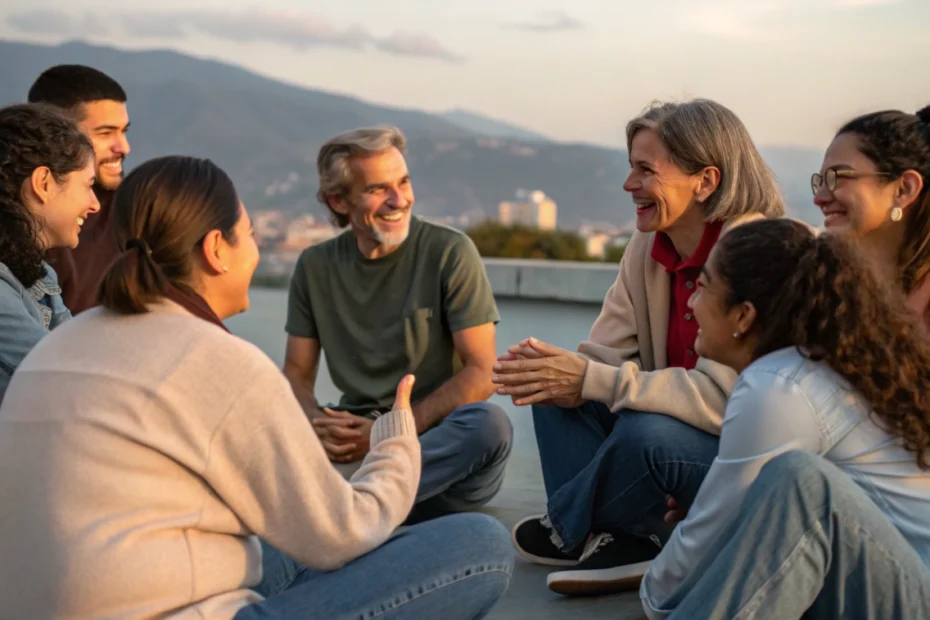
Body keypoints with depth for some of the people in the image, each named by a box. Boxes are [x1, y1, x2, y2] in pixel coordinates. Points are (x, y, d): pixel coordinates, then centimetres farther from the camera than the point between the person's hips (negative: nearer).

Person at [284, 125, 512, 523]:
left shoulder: (450, 253, -5)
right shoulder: (315, 267, 4)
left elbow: (481, 373, -9)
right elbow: (297, 375, 6)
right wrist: (319, 425, -18)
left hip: (438, 442, -2)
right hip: (355, 441, 2)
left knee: (488, 423, -34)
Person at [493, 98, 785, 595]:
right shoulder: (648, 245, -1)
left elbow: (725, 396, -31)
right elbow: (607, 353, -2)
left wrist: (591, 381, -32)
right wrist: (557, 366, -26)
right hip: (677, 419, 8)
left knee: (643, 433, -34)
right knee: (554, 389, -6)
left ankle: (571, 531, -3)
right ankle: (627, 543, -10)